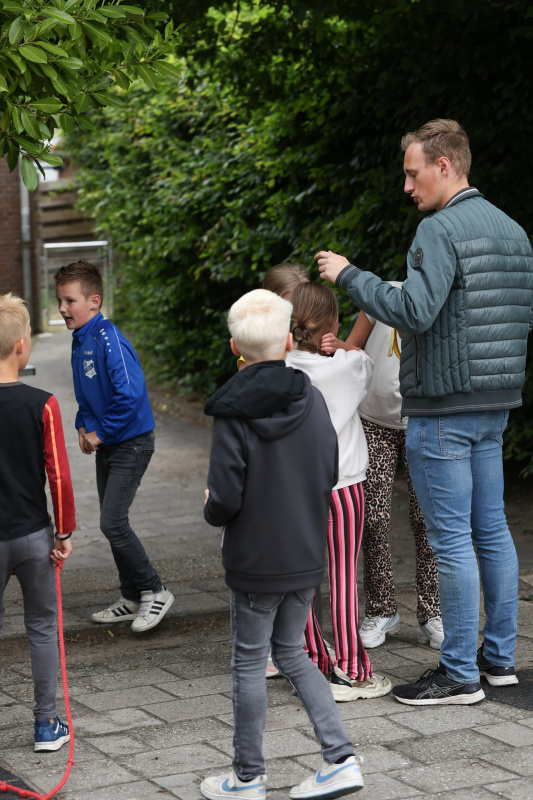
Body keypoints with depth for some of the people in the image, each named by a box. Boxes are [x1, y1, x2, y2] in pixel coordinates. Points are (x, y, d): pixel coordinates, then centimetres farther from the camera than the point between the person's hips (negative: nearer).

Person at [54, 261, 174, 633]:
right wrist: (85, 427, 6)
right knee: (113, 523, 12)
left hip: (131, 443, -9)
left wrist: (102, 432, -19)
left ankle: (155, 592, 2)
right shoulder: (80, 341, 8)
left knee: (113, 522, -12)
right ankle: (133, 598, 23)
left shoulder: (109, 340, -21)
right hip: (105, 446, 9)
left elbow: (131, 394, -29)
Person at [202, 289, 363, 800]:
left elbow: (225, 500, -19)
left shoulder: (233, 412, -18)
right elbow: (331, 474, 5)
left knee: (250, 663, 8)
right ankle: (340, 758, 11)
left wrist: (212, 510, 3)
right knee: (290, 652, 20)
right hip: (307, 555, 5)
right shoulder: (312, 399, -3)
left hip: (255, 561, -5)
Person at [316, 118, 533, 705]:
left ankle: (460, 673, 2)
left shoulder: (441, 230, -15)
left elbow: (415, 309, -25)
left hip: (443, 406, -9)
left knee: (451, 540, -4)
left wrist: (349, 275, -16)